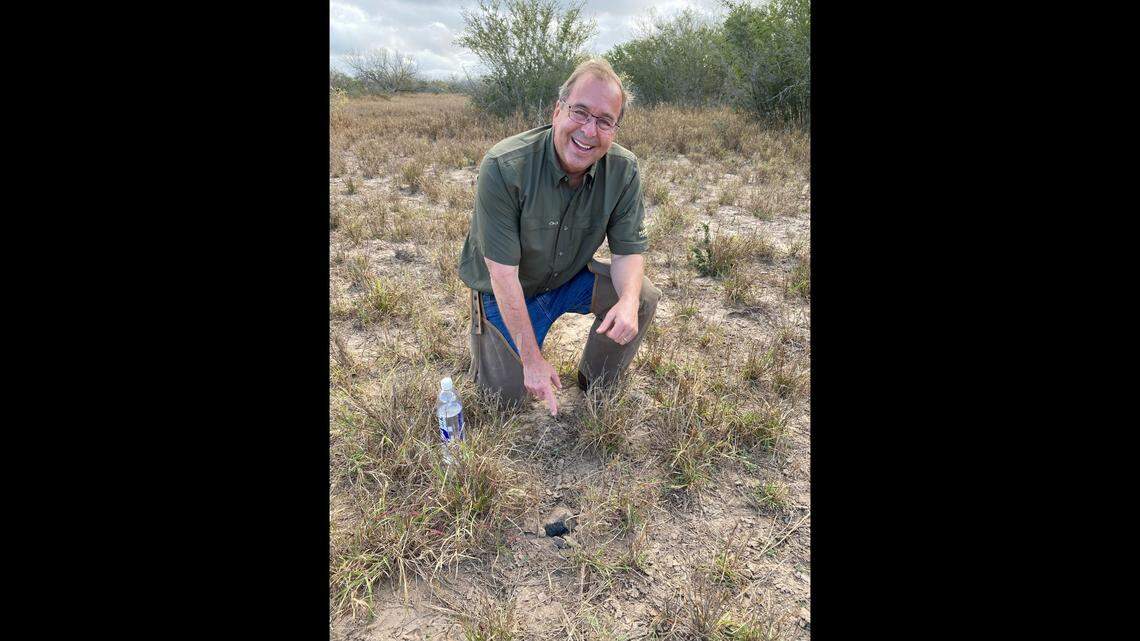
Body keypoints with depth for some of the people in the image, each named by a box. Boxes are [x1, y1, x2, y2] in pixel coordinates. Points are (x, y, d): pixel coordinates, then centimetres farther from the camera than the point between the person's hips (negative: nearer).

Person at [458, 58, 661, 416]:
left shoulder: (624, 169, -16)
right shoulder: (503, 167, -30)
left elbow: (629, 250, -12)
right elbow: (503, 274, -29)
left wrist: (629, 301, -37)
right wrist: (533, 361, -27)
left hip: (572, 278, 4)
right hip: (507, 290, -3)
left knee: (644, 296, -20)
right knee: (507, 394, -6)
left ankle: (596, 388, 4)